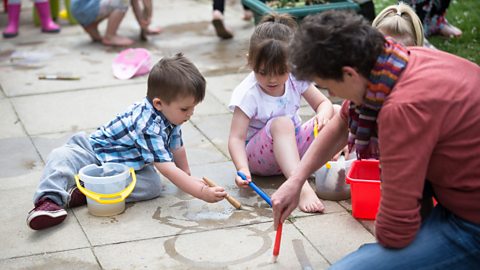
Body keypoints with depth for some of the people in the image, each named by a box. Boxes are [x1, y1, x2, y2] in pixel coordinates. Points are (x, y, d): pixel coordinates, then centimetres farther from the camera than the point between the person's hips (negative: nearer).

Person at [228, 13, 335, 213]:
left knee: (332, 115, -12)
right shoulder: (248, 94, -22)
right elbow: (236, 138, -26)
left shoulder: (295, 78, -8)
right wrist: (243, 169, -44)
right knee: (281, 123, -37)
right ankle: (302, 187, -50)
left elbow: (323, 103, -1)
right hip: (257, 156, -5)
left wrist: (324, 115, -27)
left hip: (293, 146, 6)